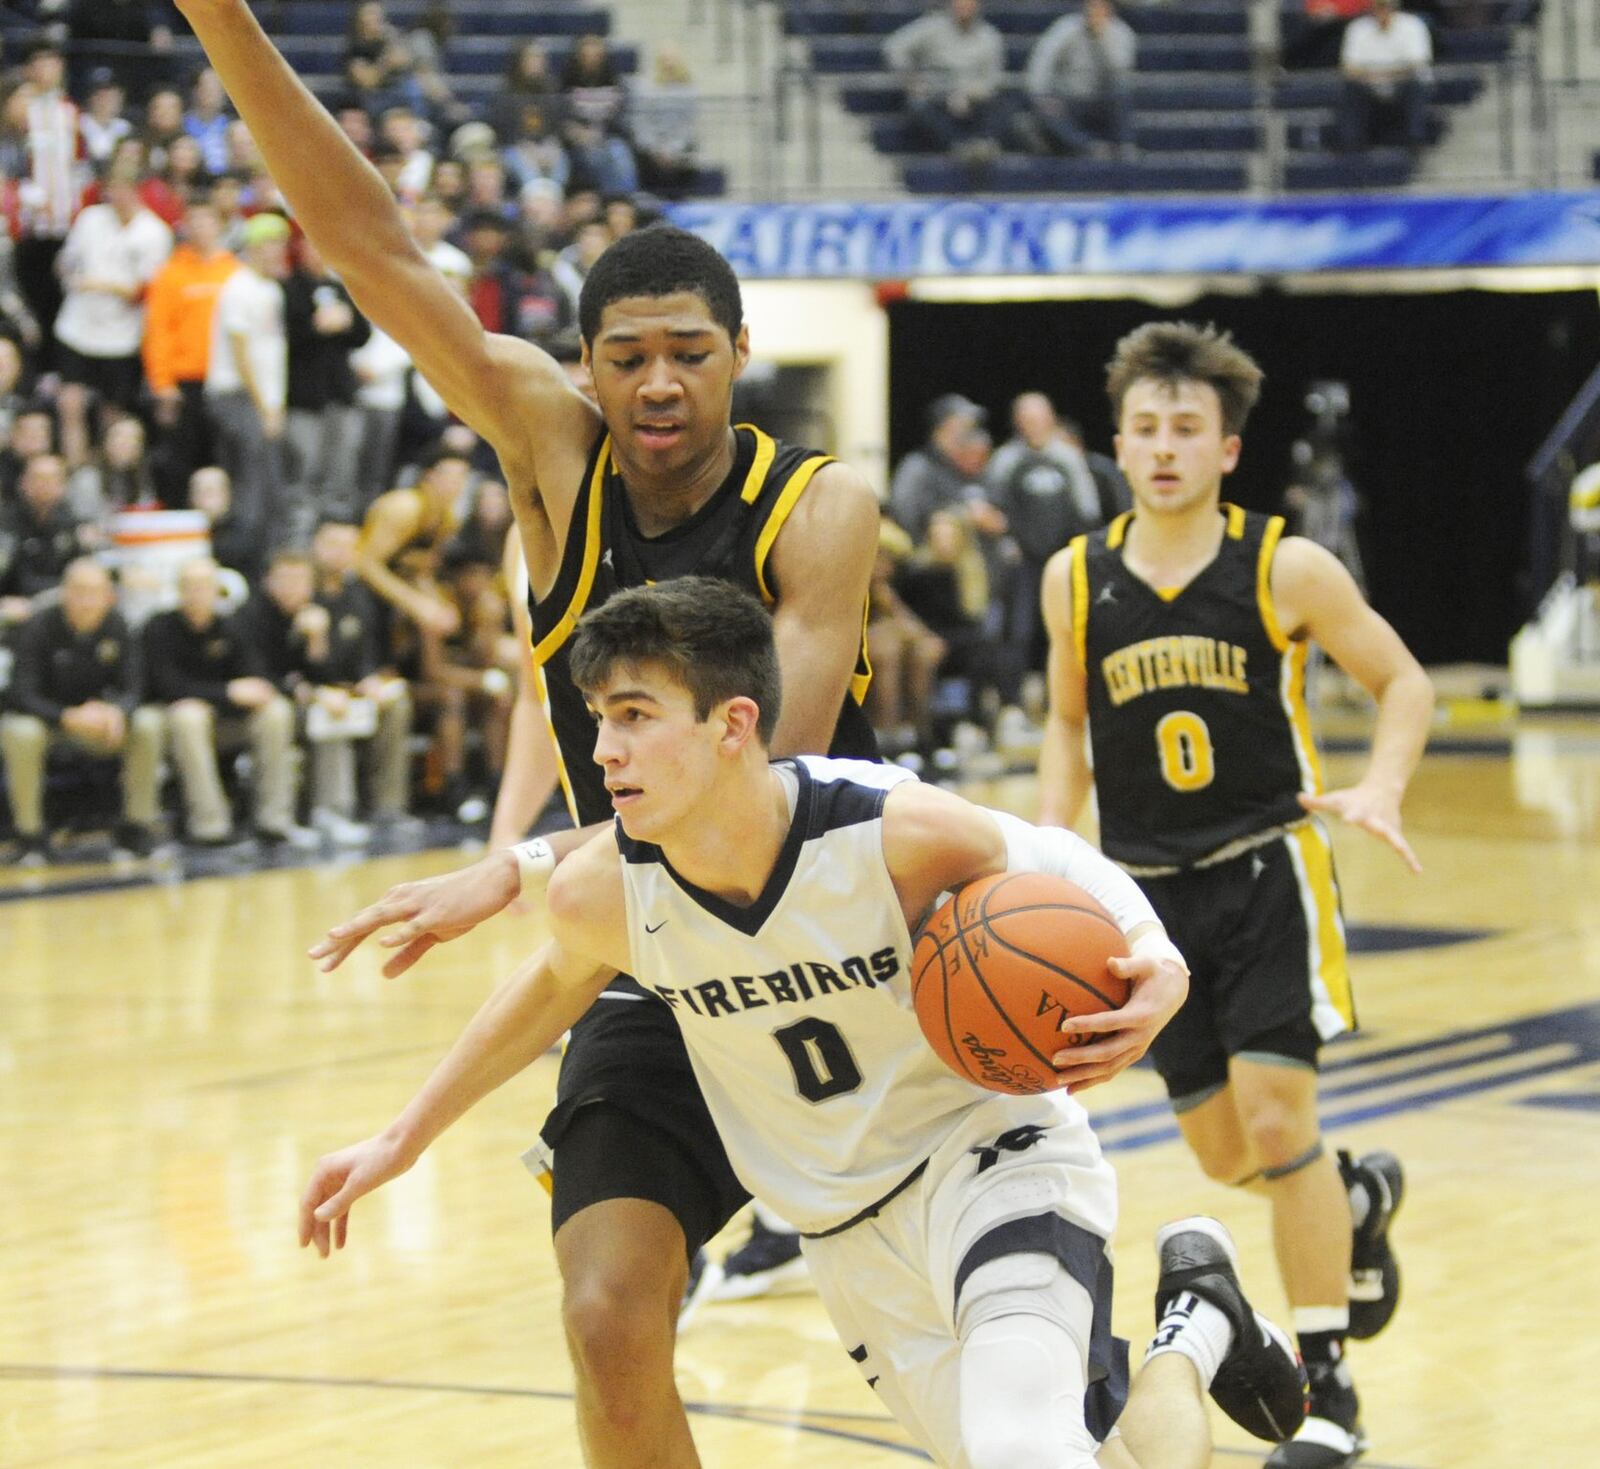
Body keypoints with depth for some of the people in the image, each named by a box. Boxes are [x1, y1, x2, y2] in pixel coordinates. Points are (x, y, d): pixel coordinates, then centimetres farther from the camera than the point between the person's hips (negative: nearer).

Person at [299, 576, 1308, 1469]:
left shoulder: (894, 830, -28)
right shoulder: (600, 893, -17)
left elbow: (1059, 868, -8)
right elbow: (557, 988, 8)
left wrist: (1153, 962, -31)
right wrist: (403, 1140, 16)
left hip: (989, 1153, -5)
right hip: (851, 1235, 5)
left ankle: (1191, 1331, 8)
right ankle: (1196, 1336, 43)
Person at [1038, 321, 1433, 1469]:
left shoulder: (1286, 569, -8)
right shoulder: (1077, 579, 1)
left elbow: (1403, 682, 1)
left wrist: (1379, 791, -15)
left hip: (1270, 869, -4)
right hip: (1149, 890, 4)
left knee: (1276, 1116, -15)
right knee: (1226, 1152, 7)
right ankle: (1360, 1197, 43)